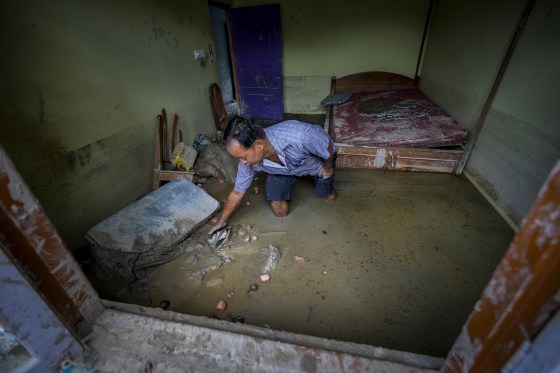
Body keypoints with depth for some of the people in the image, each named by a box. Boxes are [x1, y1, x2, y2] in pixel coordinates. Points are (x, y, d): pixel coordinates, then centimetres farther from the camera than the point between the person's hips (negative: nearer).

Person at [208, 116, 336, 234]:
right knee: (280, 212, -1)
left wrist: (327, 168, -9)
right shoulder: (248, 160, -32)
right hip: (283, 169, 2)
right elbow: (237, 193, -15)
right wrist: (222, 220, -3)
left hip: (319, 159, -1)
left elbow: (329, 145, -27)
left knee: (328, 196, 13)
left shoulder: (299, 136, -49)